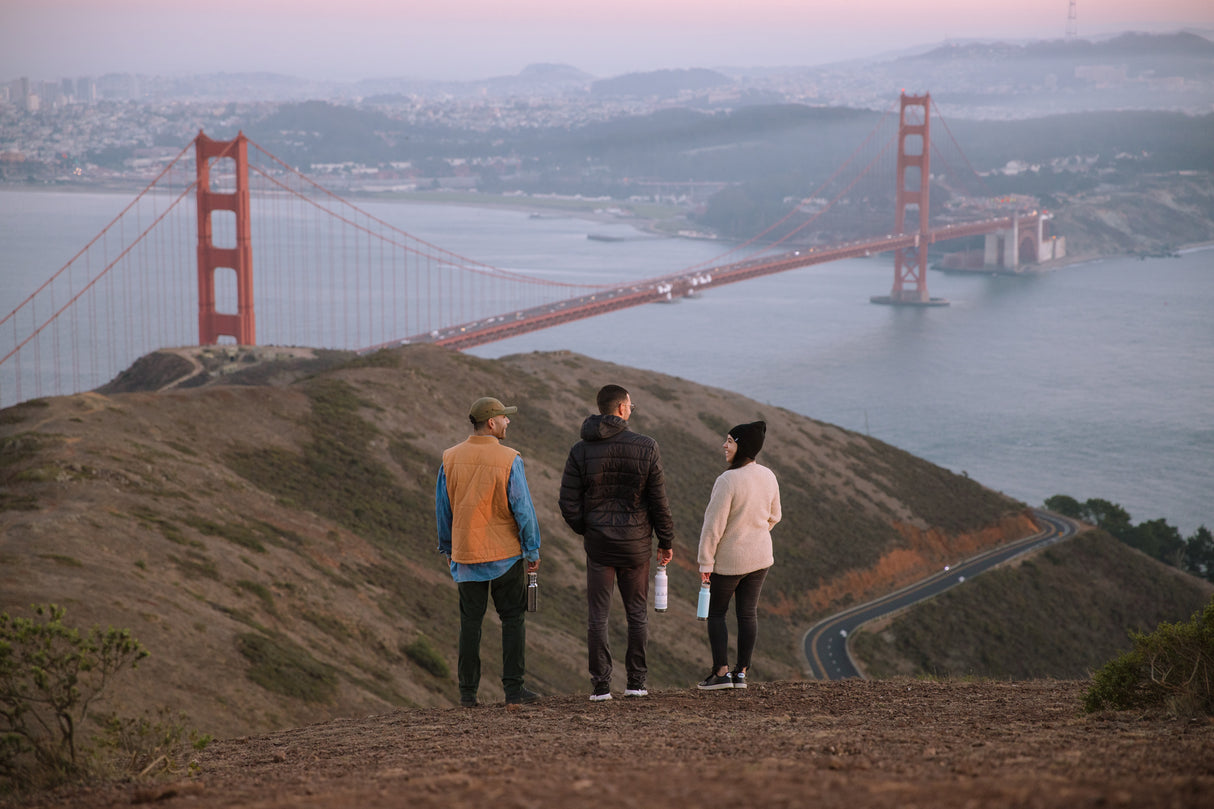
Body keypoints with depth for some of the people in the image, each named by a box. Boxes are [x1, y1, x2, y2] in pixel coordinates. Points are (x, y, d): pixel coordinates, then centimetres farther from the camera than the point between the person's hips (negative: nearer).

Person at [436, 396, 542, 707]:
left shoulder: (451, 459, 0)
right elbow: (523, 509, -9)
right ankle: (514, 688, 3)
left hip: (466, 556, 3)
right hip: (505, 554, -3)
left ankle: (468, 691, 9)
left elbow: (443, 508, 7)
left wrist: (447, 548, 19)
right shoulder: (509, 460, -12)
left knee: (470, 622, 9)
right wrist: (533, 551, 0)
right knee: (512, 619, 6)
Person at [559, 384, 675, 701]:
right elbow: (659, 501, -5)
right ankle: (636, 682, 13)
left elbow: (569, 503, -5)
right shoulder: (646, 448, -7)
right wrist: (666, 541, 6)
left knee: (597, 616, 5)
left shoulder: (580, 451, -5)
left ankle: (600, 685, 3)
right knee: (637, 614, 11)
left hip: (598, 542, 0)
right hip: (636, 543, 0)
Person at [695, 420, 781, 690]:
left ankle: (721, 672, 5)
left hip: (729, 559, -6)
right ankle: (741, 673, 12)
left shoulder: (727, 481, -23)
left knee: (716, 612, 9)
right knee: (748, 612, 11)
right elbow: (774, 516, 11)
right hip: (760, 557, 6)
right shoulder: (768, 477, -2)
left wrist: (705, 561, -13)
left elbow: (714, 524, -21)